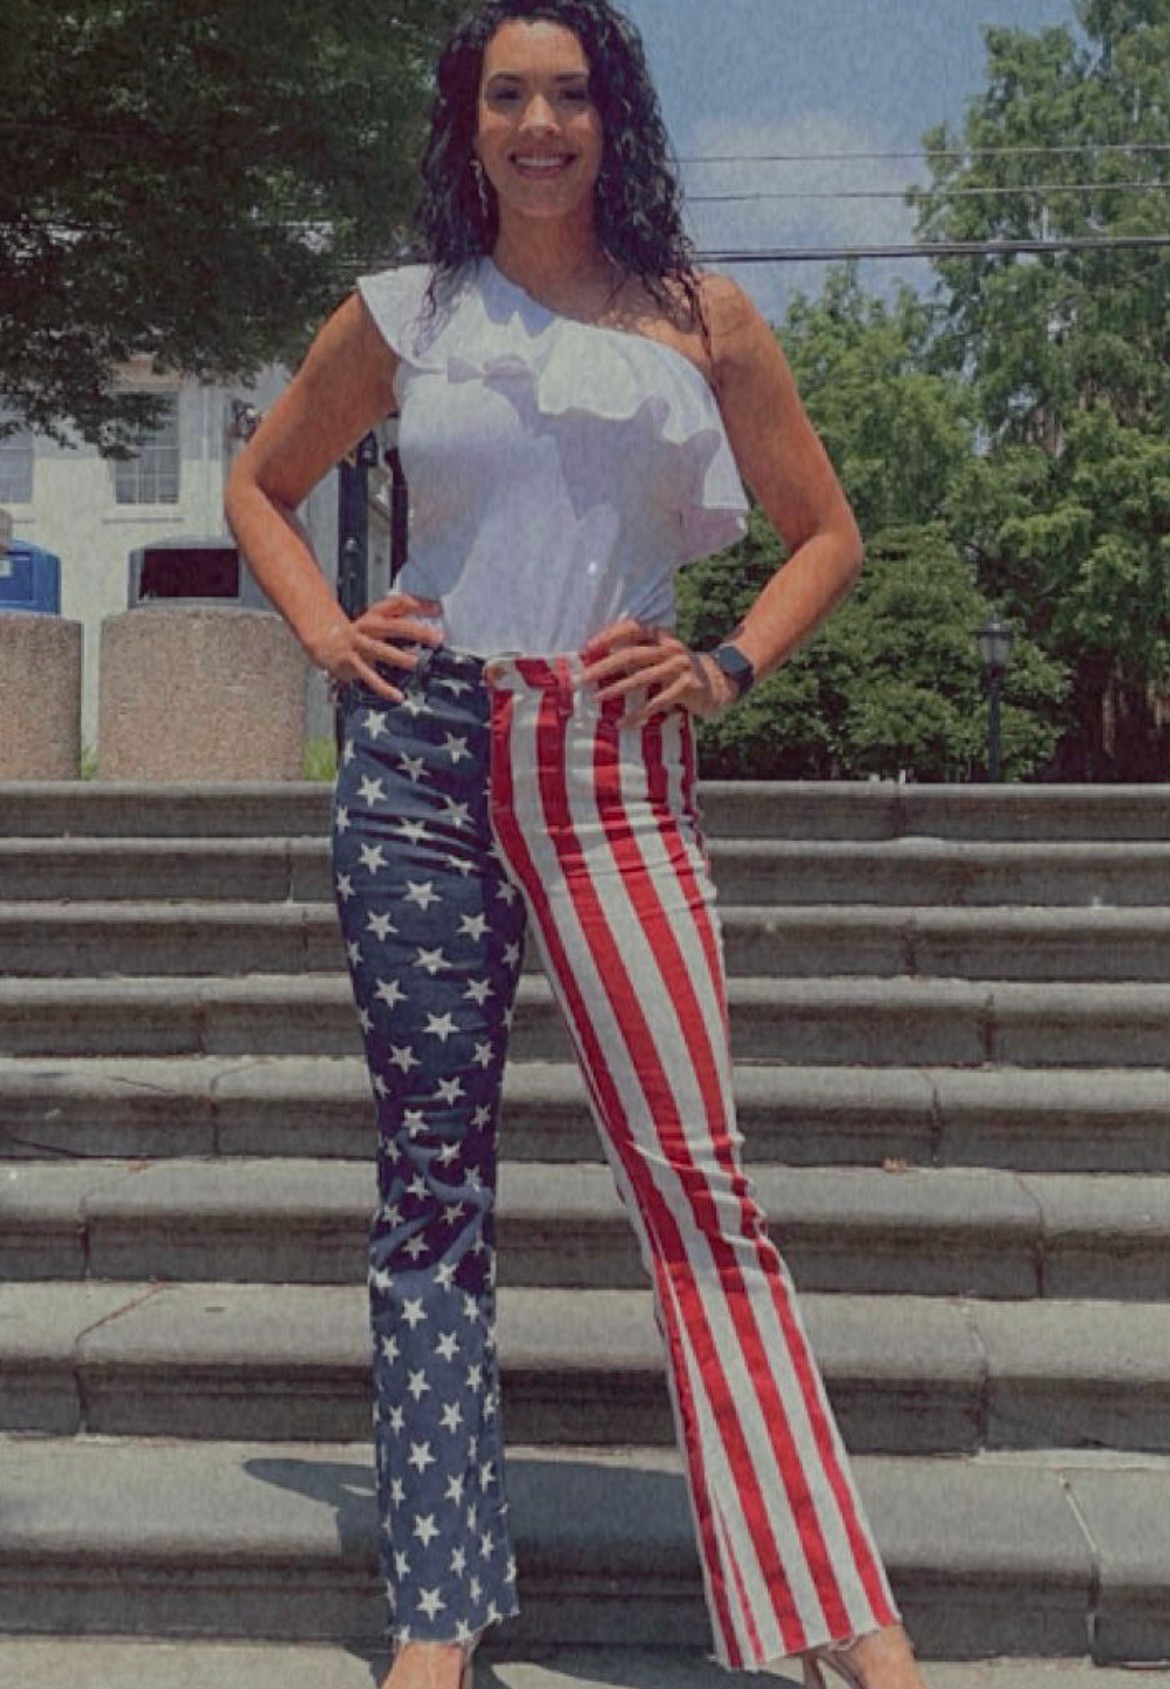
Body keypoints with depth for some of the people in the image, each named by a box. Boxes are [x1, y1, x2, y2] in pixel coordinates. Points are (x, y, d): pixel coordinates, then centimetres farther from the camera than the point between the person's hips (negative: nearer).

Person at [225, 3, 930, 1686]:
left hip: (617, 772, -1)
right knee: (429, 1177, 3)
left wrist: (726, 668, 0)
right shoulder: (400, 315, 12)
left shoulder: (704, 318, 10)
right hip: (420, 757, 1)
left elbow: (827, 536, 16)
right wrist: (324, 632, 7)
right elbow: (261, 487, 24)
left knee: (696, 1176, -8)